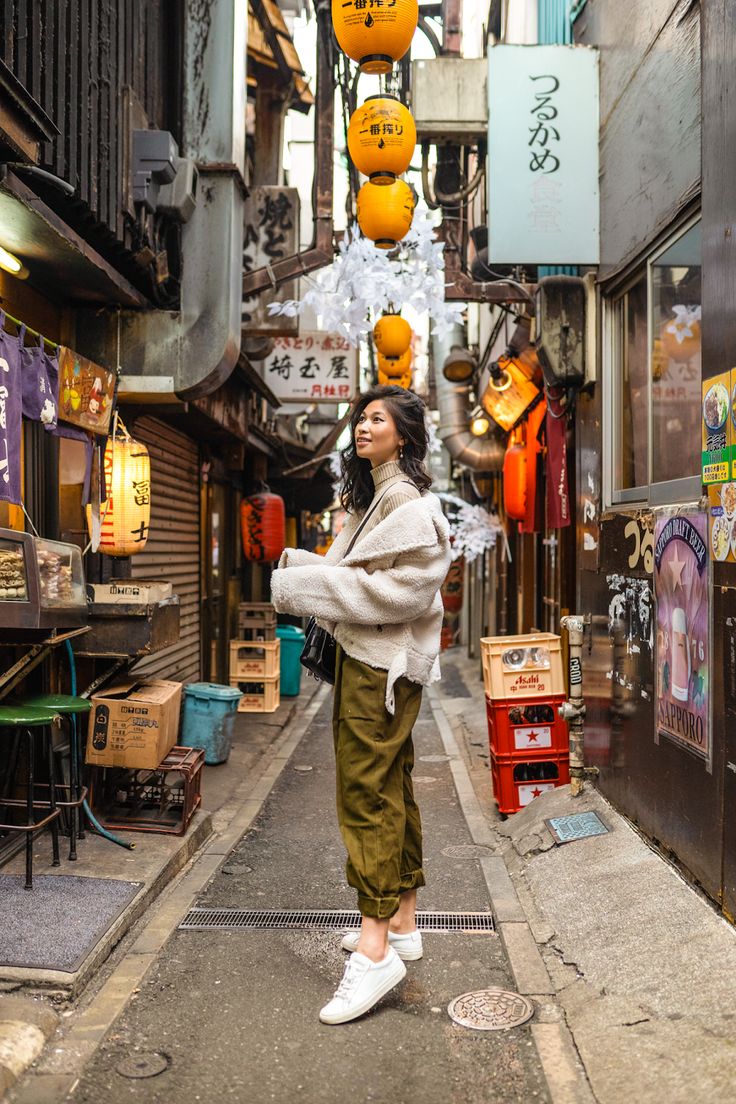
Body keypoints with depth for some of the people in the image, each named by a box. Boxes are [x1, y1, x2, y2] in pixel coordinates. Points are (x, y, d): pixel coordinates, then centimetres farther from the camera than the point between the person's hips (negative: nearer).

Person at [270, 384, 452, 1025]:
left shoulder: (407, 501, -12)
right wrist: (301, 569, 5)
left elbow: (405, 588, -22)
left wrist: (310, 584, -18)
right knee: (392, 789, 14)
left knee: (366, 790, -11)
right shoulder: (374, 498, 20)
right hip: (370, 657, 10)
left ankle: (376, 949, -8)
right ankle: (402, 923, 24)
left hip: (383, 664, -10)